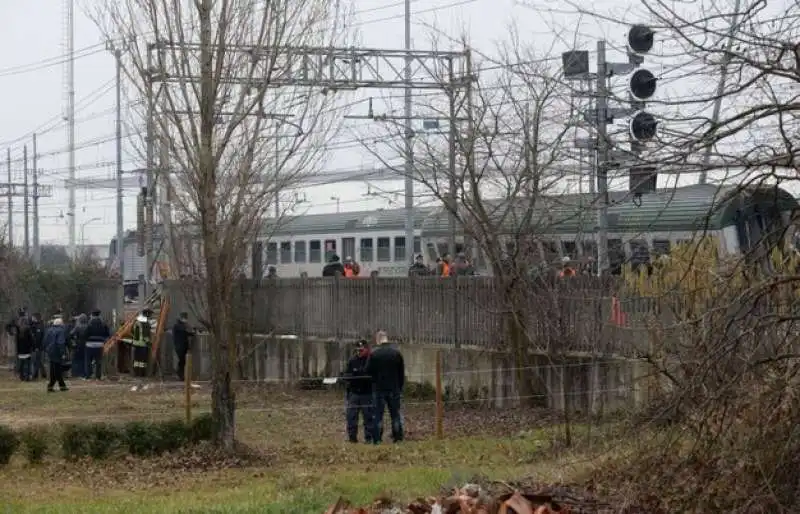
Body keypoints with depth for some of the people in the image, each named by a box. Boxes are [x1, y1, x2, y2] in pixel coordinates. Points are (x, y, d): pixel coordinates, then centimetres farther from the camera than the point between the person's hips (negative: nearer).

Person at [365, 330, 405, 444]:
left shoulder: (374, 354, -9)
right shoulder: (397, 353, -1)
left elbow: (368, 371, -4)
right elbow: (402, 373, 4)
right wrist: (400, 387, 13)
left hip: (379, 389, -2)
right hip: (394, 389, 2)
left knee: (377, 414, 3)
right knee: (396, 414, 9)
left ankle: (377, 439, 0)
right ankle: (398, 437, 9)